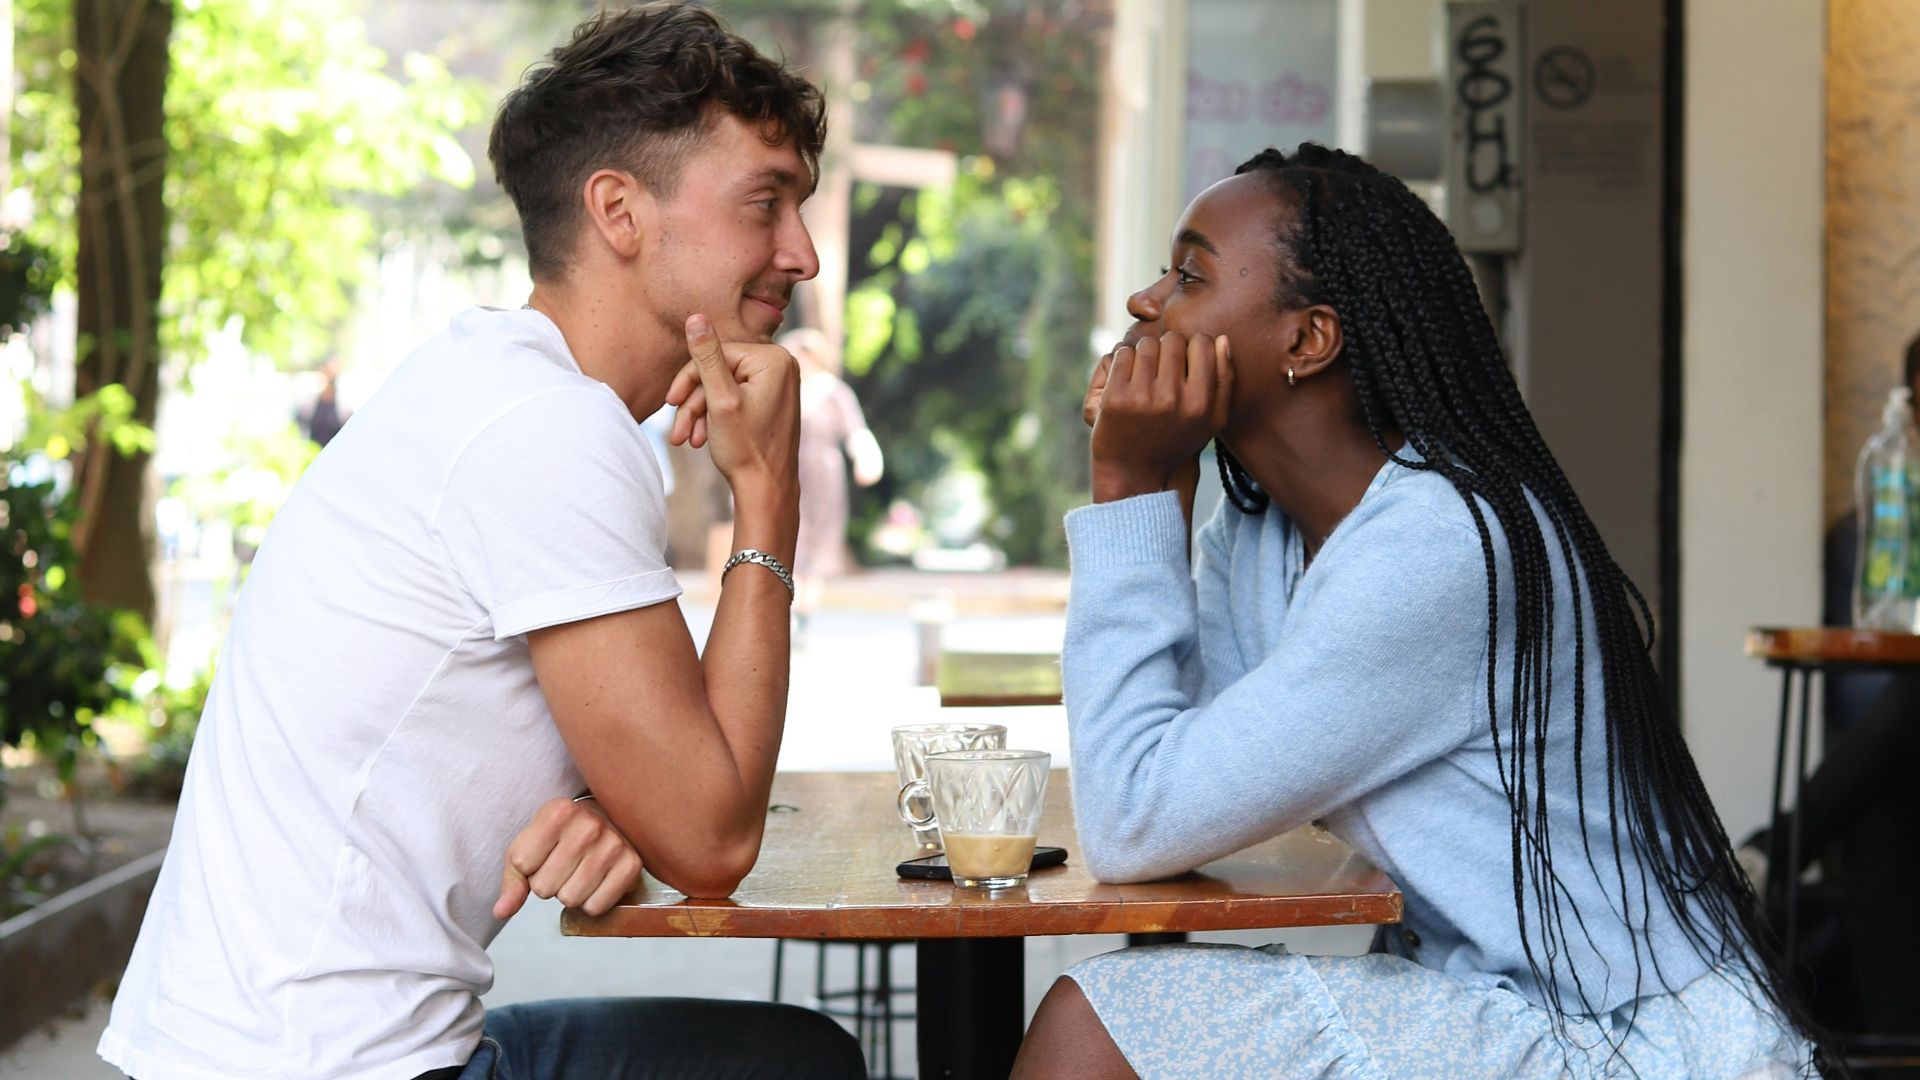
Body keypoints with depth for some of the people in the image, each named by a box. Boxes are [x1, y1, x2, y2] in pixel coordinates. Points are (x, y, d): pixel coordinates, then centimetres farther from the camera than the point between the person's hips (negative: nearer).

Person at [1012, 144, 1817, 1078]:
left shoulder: (1435, 545, -22)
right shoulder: (1258, 530, 7)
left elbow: (1134, 830, -22)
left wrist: (1132, 490, -16)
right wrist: (1140, 490, -3)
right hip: (1498, 1000, 8)